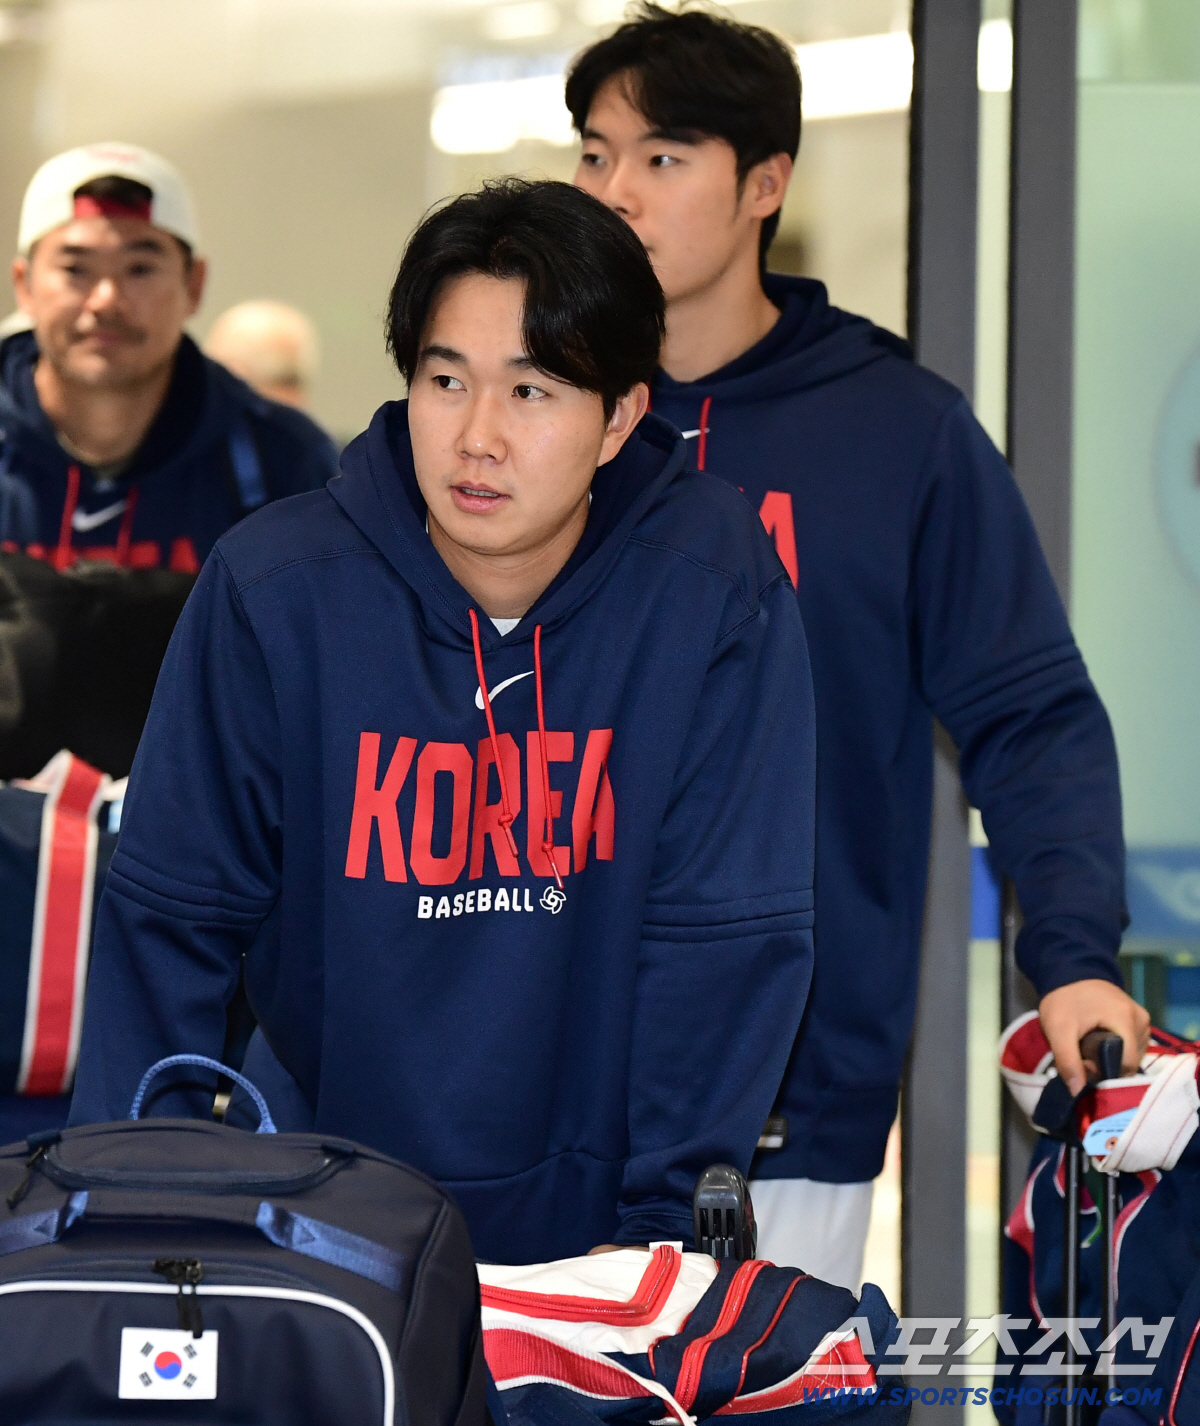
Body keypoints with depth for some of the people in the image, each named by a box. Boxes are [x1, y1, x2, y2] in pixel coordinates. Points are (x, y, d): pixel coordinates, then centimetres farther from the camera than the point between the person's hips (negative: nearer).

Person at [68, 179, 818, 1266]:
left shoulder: (717, 589, -10)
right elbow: (173, 918, -1)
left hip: (592, 1215, 0)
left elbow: (727, 932, -7)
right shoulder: (275, 590, -8)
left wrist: (662, 1225, -11)